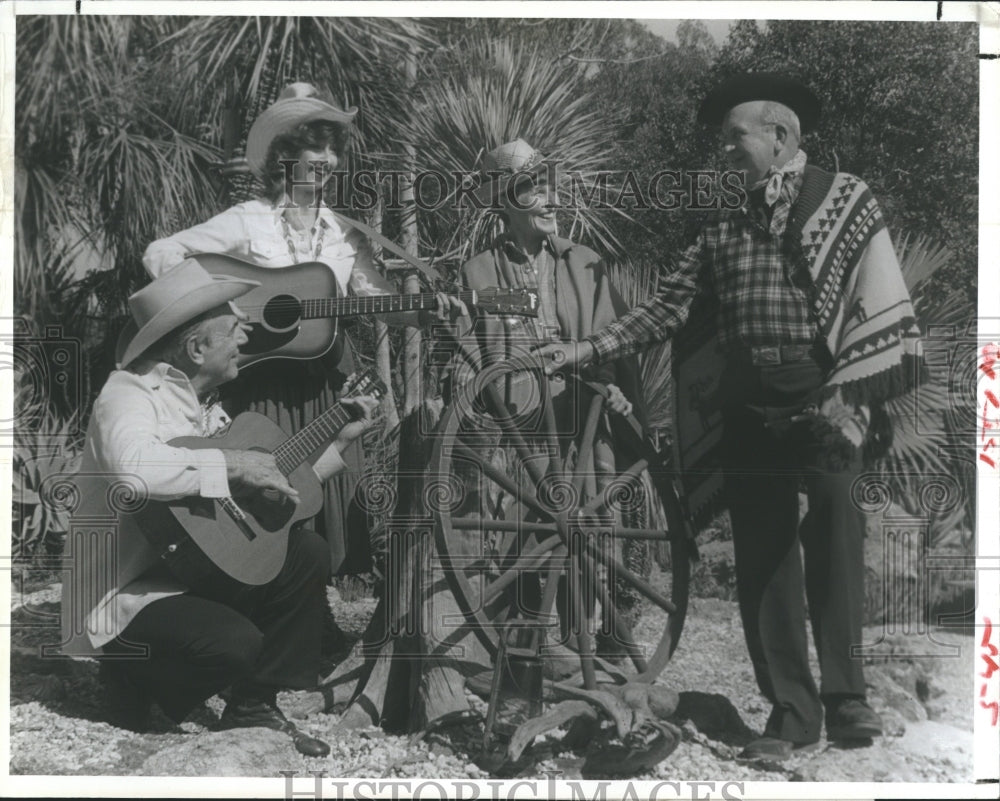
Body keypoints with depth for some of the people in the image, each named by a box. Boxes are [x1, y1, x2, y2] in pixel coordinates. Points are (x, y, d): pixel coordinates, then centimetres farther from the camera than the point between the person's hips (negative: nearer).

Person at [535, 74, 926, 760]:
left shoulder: (847, 199, 4)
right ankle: (791, 710, 14)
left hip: (823, 400, -5)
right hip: (750, 411, 5)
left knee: (833, 534, -12)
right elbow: (665, 311, 14)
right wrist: (582, 350, 5)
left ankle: (845, 693, 5)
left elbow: (878, 299, -5)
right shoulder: (725, 229, 19)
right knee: (762, 558, 5)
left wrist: (852, 394, -16)